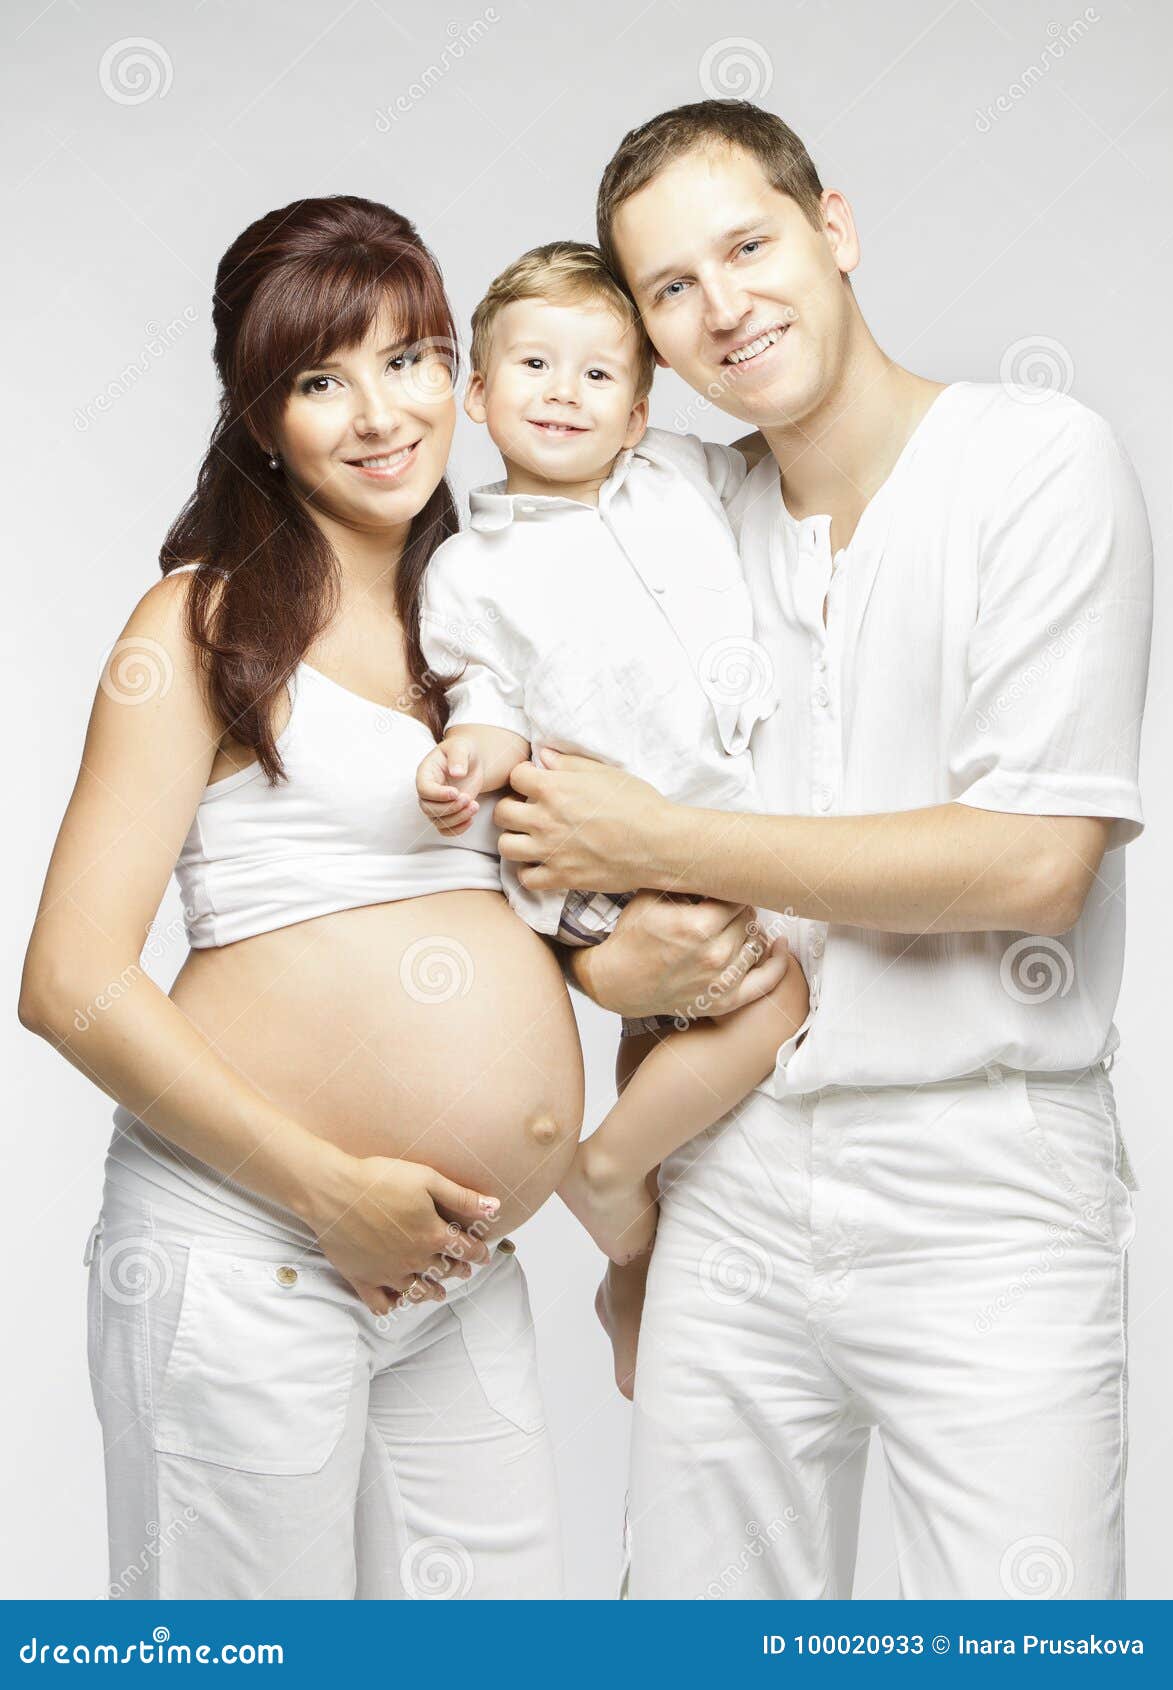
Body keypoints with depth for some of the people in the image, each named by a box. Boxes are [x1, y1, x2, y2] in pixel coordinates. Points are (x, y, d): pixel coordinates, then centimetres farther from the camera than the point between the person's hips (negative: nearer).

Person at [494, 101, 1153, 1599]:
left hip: (981, 1197, -4)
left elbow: (1033, 859, -15)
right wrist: (609, 957, -3)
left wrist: (654, 845, -11)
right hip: (730, 1186, 5)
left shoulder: (1041, 462, -6)